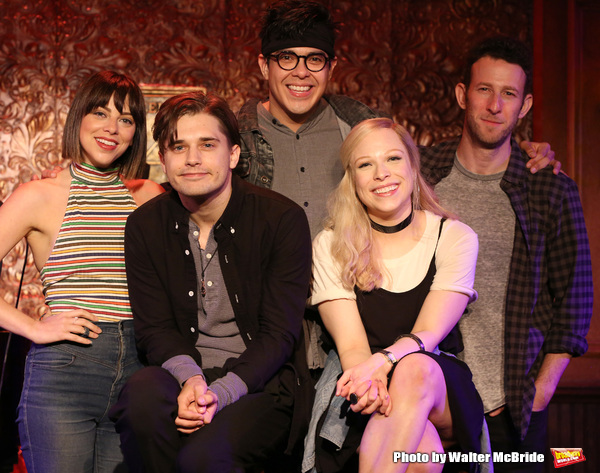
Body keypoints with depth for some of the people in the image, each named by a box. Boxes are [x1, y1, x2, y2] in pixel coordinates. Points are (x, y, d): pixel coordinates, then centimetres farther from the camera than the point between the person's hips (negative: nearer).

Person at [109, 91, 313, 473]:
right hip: (184, 378, 3)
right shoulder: (145, 226, 4)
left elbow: (280, 333, -9)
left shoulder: (283, 219, -6)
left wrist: (221, 393, -23)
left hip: (262, 384, -3)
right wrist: (190, 378, -20)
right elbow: (155, 327, 2)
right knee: (142, 394, -32)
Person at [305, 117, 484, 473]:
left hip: (443, 393, 1)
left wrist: (383, 362, -32)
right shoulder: (330, 247, 2)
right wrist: (373, 386, -32)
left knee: (416, 368, -38)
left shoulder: (455, 237, 2)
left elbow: (428, 334, -10)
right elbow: (350, 344, -7)